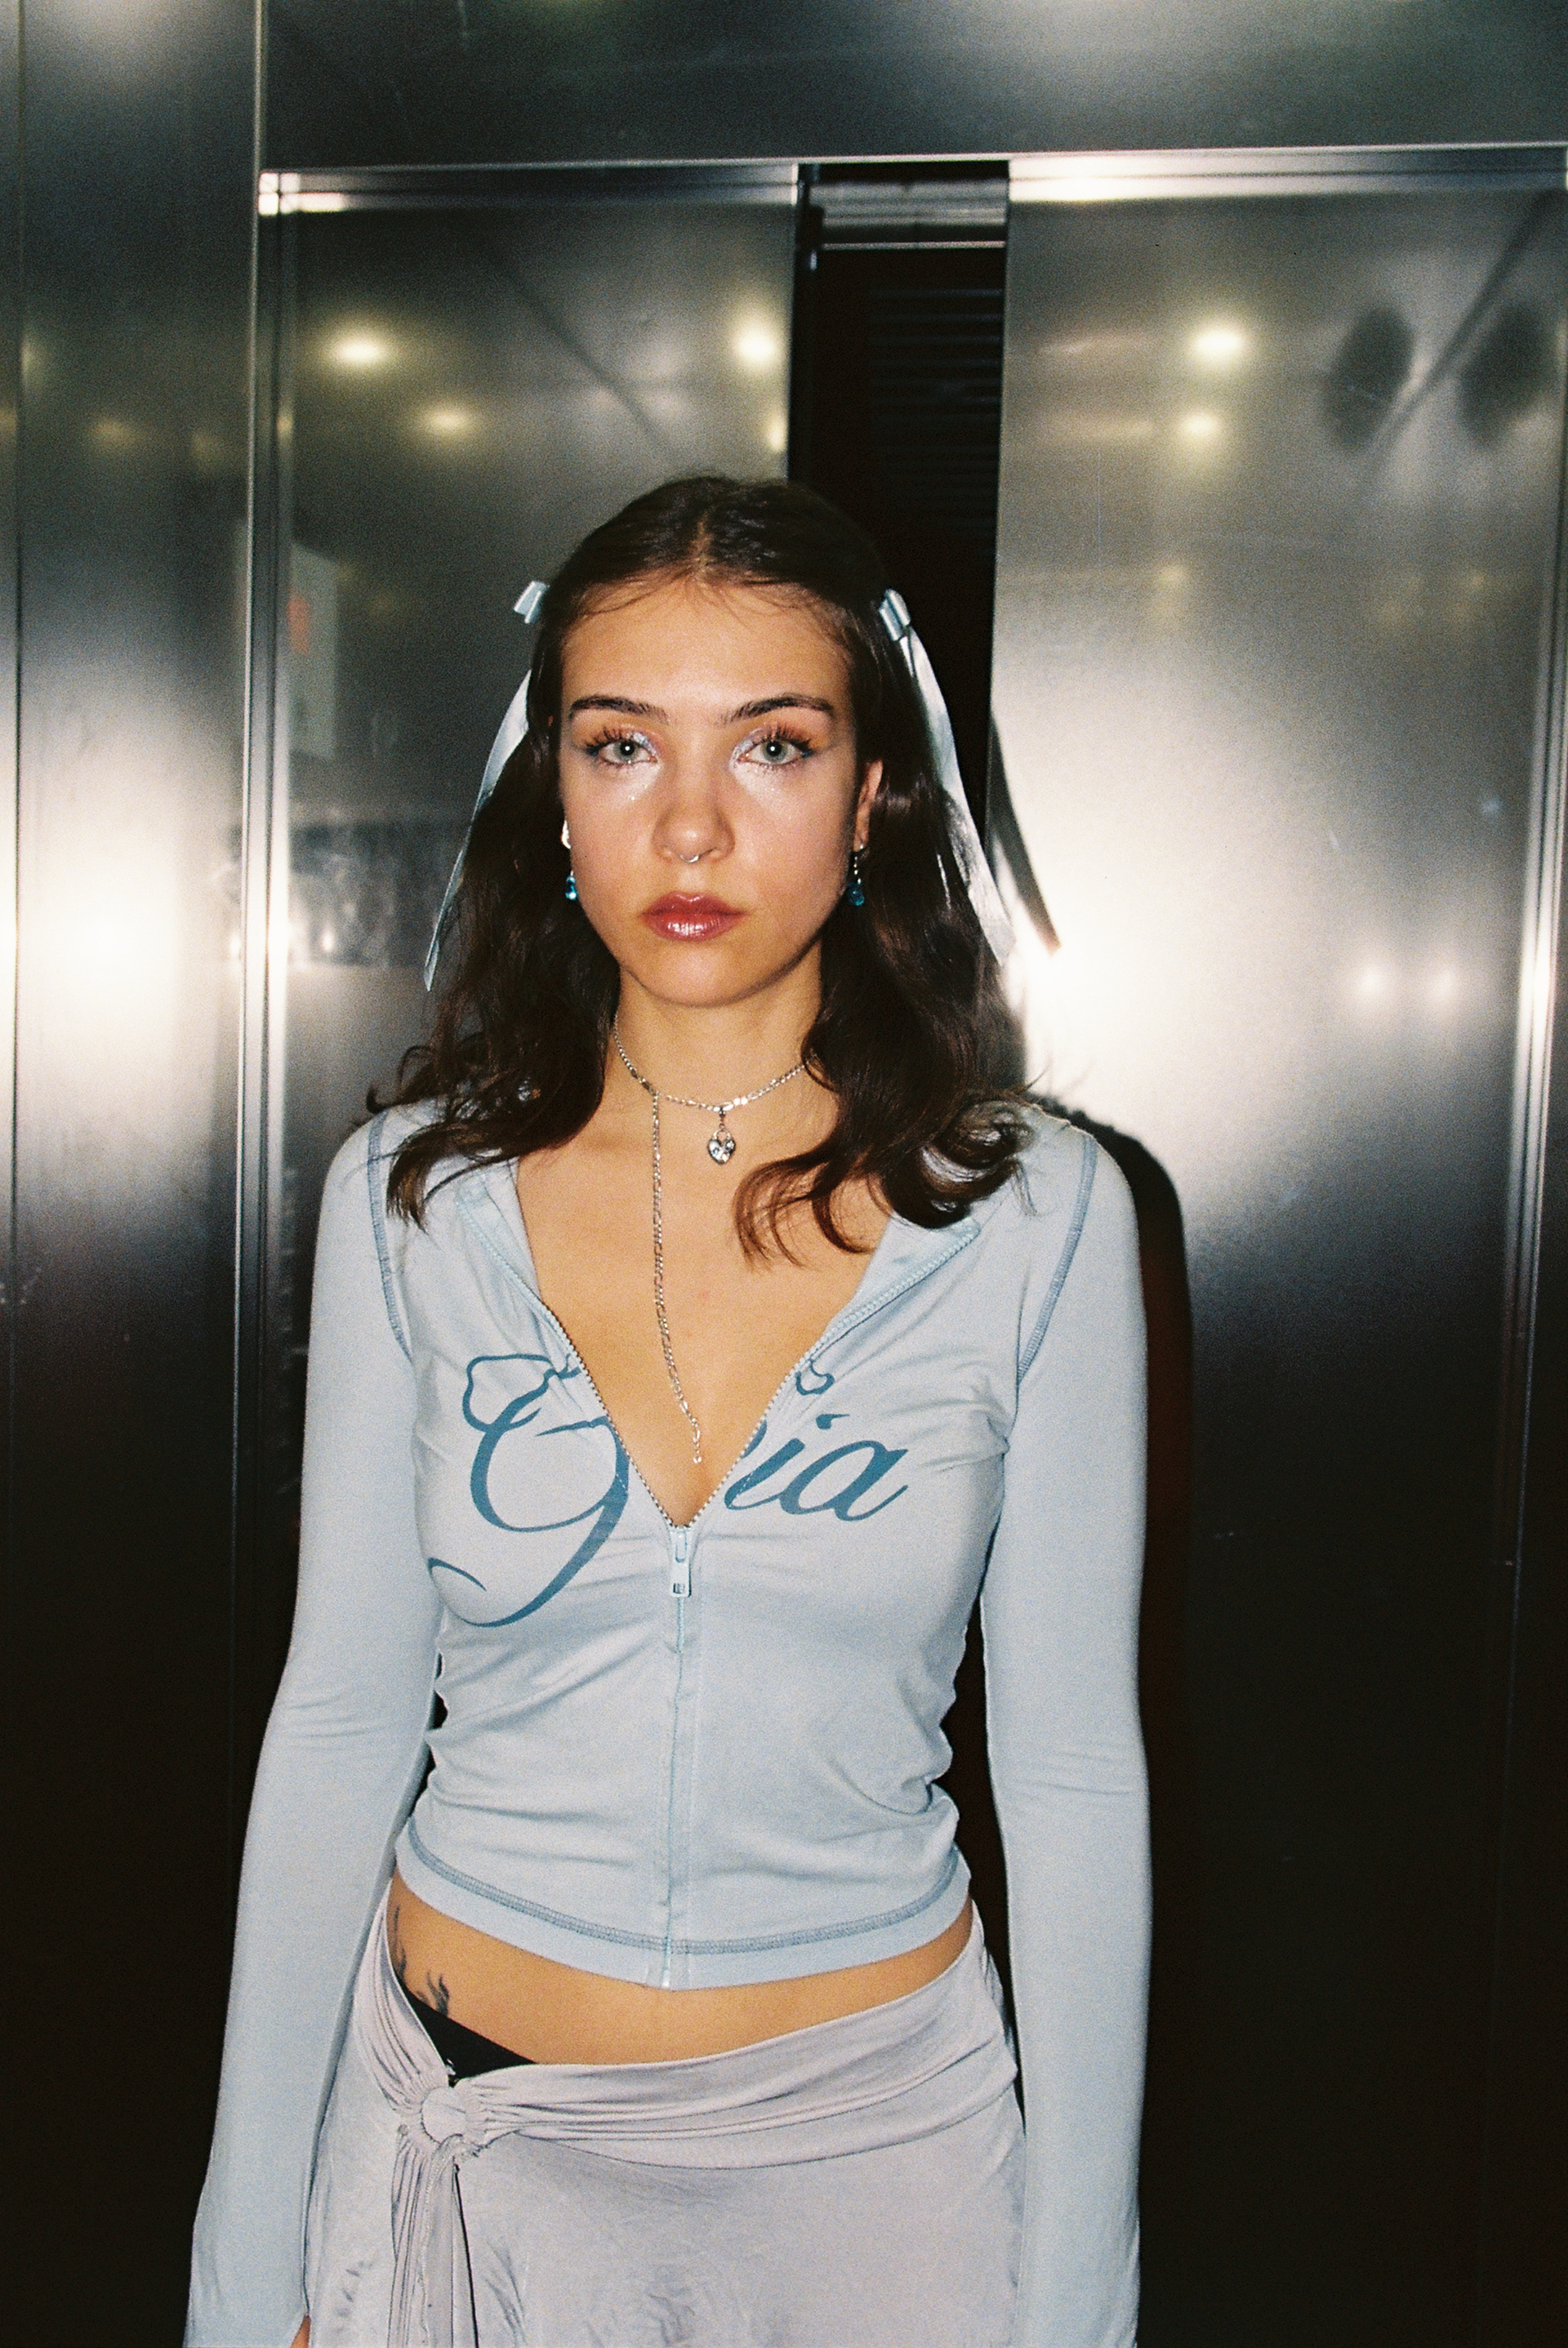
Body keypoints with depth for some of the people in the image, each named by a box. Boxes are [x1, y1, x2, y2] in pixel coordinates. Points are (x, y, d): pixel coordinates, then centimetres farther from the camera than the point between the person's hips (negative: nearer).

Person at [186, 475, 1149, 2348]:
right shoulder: (412, 1196, -8)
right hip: (468, 2124, 2)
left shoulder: (1034, 1213, -12)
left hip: (878, 2126, -1)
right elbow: (341, 1722, -3)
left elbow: (1073, 1772, -7)